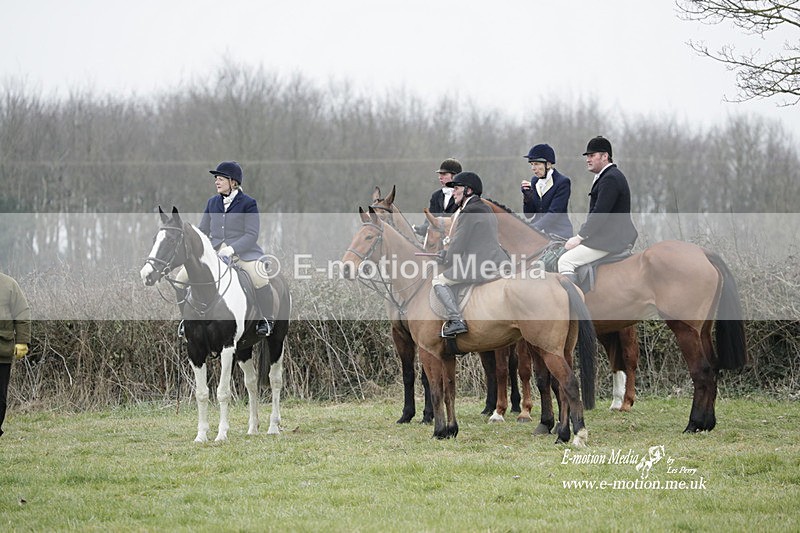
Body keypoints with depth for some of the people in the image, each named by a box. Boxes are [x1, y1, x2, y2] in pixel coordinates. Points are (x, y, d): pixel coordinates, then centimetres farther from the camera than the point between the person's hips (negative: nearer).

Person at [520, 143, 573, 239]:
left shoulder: (562, 182, -9)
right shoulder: (535, 181, 12)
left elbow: (553, 214, -16)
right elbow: (529, 214, 13)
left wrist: (533, 228, -24)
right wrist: (527, 195, -5)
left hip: (558, 234, -6)